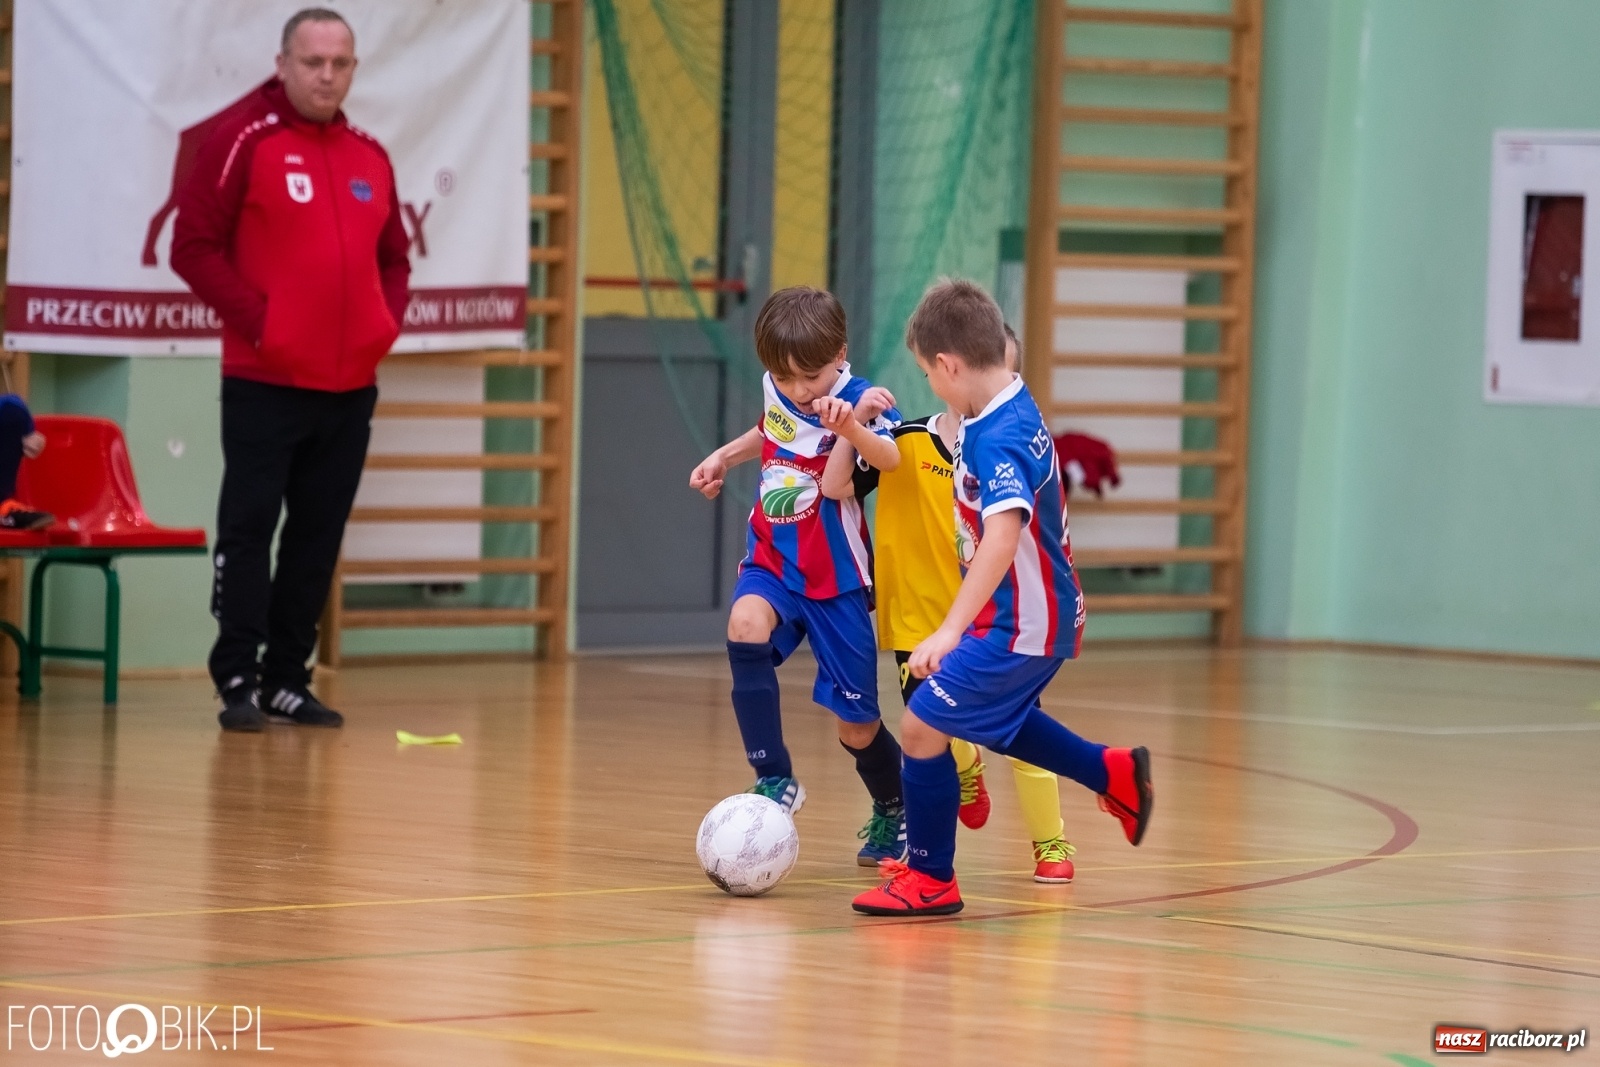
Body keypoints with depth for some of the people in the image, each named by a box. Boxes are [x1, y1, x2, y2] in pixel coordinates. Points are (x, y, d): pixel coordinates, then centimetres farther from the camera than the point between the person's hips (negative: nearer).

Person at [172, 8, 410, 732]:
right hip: (264, 382, -6)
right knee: (248, 528, -4)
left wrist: (388, 320, 3)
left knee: (318, 536, 8)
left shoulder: (370, 158, 11)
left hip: (350, 387, 6)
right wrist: (254, 318, -15)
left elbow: (393, 258, 21)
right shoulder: (244, 141, -6)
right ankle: (237, 680, -1)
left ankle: (288, 680, 15)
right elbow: (194, 247, -9)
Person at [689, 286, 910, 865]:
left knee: (857, 726, 3)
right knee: (746, 627, -32)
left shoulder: (860, 401, -19)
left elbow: (890, 459, -43)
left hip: (835, 577, -4)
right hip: (772, 559, 4)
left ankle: (893, 812, 35)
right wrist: (724, 455, 13)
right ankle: (774, 779, -25)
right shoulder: (776, 389, -3)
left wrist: (852, 426, -60)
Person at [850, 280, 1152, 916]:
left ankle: (931, 880, 3)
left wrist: (951, 630, -42)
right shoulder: (1015, 407, 4)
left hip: (1021, 624, -10)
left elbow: (1003, 535, -38)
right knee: (992, 721, 30)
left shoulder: (996, 439, -26)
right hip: (1039, 610, 10)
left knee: (923, 725, -9)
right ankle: (1116, 775, 41)